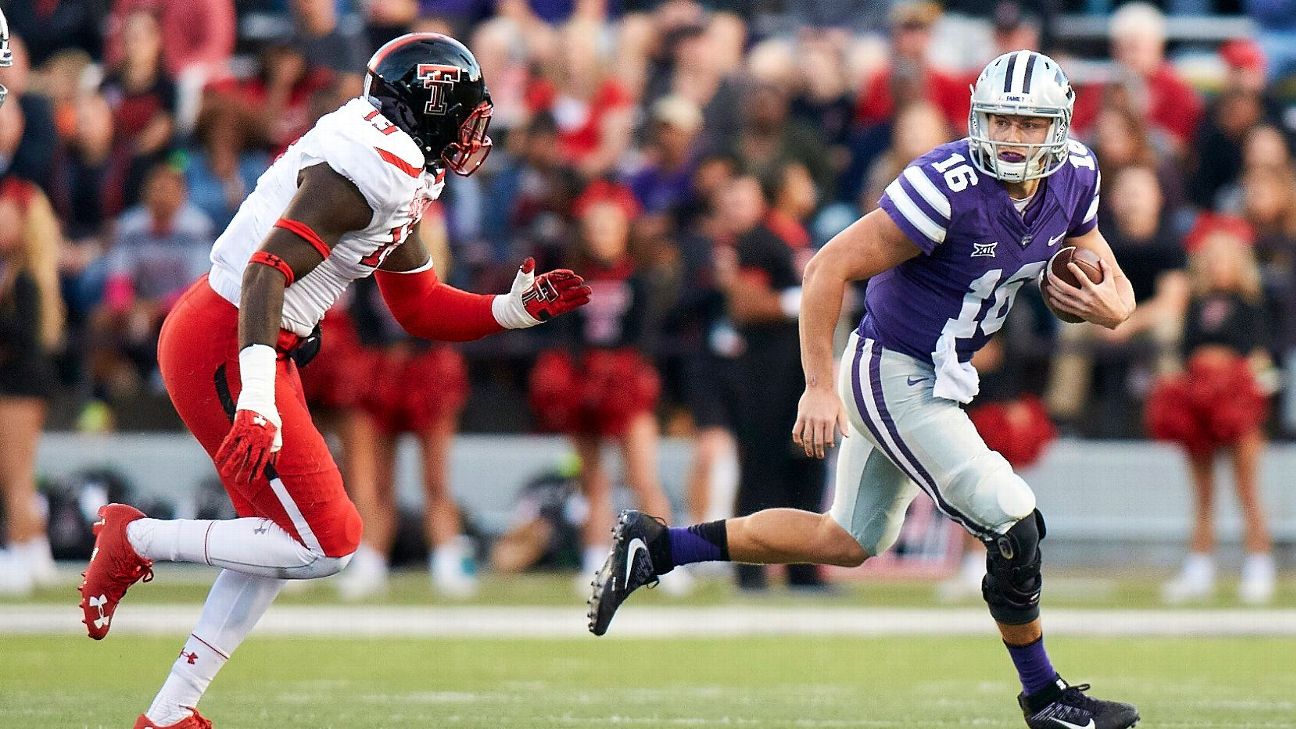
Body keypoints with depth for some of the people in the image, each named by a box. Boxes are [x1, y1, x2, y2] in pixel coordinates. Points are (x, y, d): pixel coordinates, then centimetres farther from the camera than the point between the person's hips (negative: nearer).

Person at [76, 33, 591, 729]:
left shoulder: (403, 175, 14)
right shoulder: (373, 167, -18)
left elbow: (418, 308, 24)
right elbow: (267, 272, -27)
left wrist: (516, 309, 11)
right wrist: (257, 402, -34)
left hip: (228, 341, 11)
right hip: (224, 350, -11)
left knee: (278, 541, 15)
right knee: (325, 545, -8)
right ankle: (134, 539, 1)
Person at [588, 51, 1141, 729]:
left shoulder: (1072, 180, -3)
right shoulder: (950, 186, -26)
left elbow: (1114, 289, 8)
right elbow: (829, 267, -23)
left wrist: (1107, 306, -17)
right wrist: (818, 388, -24)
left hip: (928, 378, 9)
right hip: (895, 377, -9)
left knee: (847, 542, 19)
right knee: (1011, 522, -8)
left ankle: (654, 546, 24)